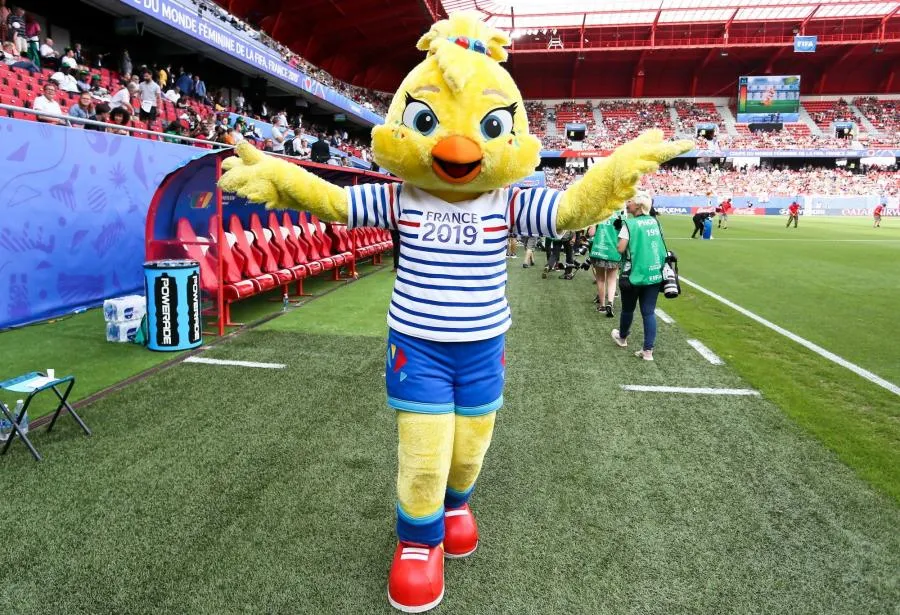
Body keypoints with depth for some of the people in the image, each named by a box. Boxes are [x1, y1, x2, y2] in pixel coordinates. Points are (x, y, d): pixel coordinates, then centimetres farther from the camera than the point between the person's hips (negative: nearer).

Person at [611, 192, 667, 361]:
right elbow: (660, 244, 14)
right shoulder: (655, 222, 7)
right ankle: (648, 350, 3)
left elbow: (621, 249, -16)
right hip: (655, 273, 5)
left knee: (628, 309, 16)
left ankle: (622, 337, 38)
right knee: (649, 311, 5)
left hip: (635, 274, -5)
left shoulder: (629, 224, -12)